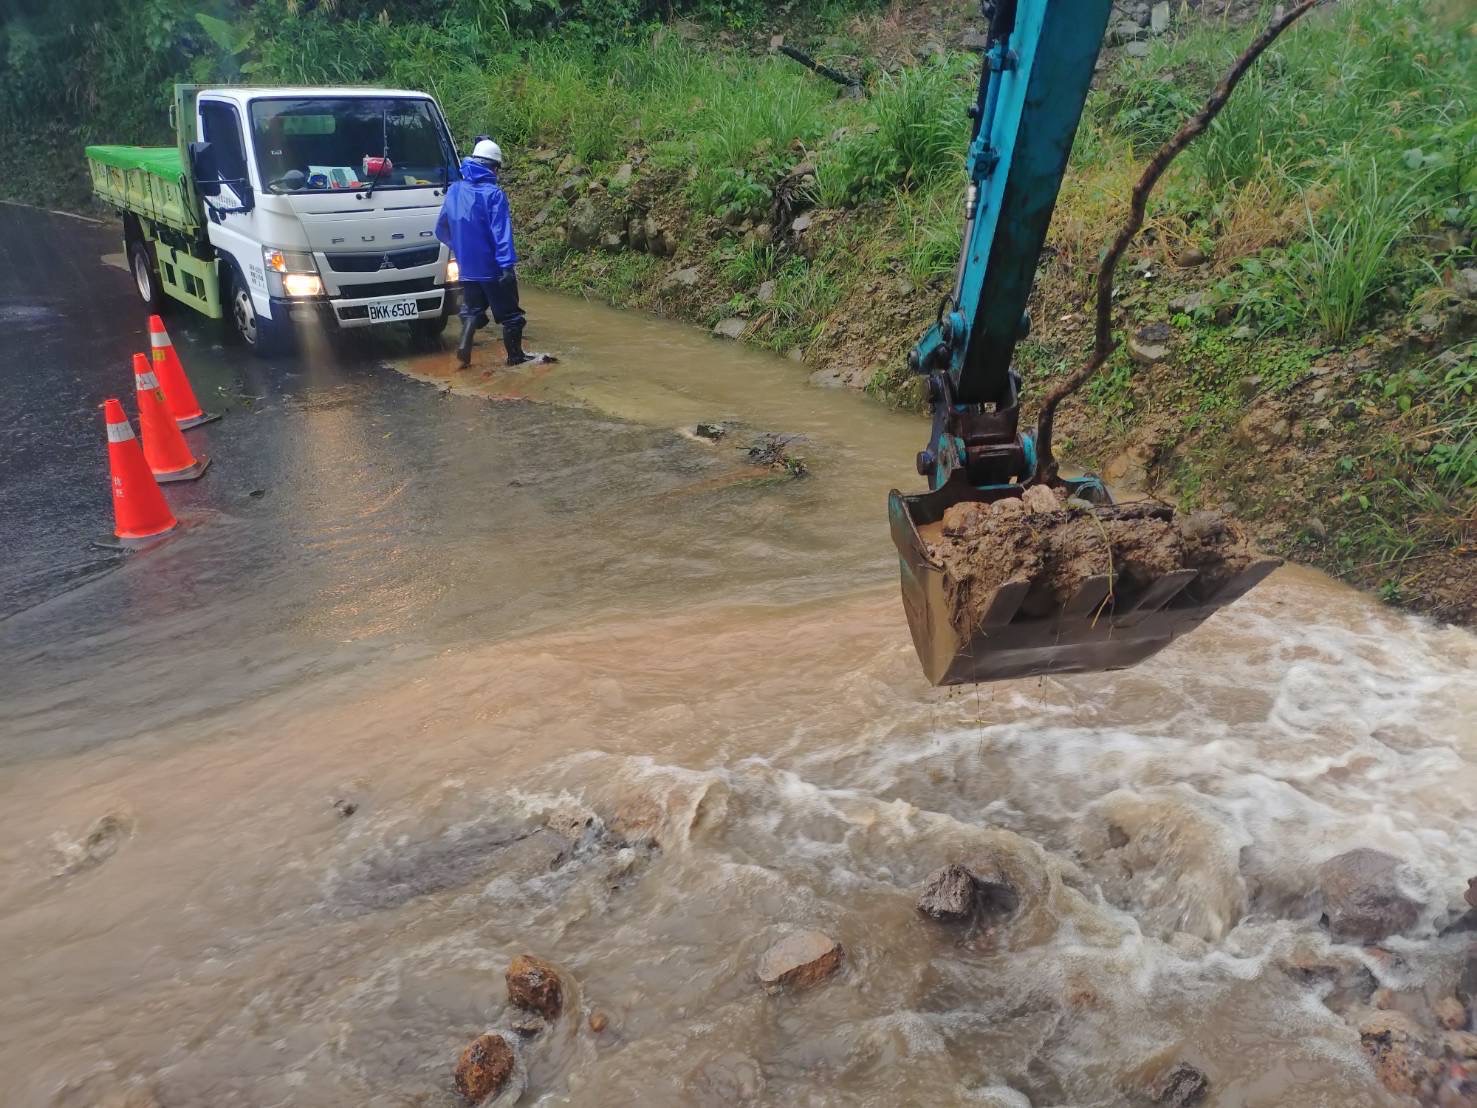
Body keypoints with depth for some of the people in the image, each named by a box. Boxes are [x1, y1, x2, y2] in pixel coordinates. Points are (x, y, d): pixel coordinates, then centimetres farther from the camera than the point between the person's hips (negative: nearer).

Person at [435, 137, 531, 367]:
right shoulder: (493, 193, -14)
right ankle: (515, 356, 16)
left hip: (467, 268, 5)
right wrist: (507, 264, -25)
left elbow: (441, 230, 13)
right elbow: (501, 233, -22)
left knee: (473, 309, 19)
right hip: (493, 268, -5)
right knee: (509, 313, 9)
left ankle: (464, 346, -1)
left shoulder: (454, 191, 5)